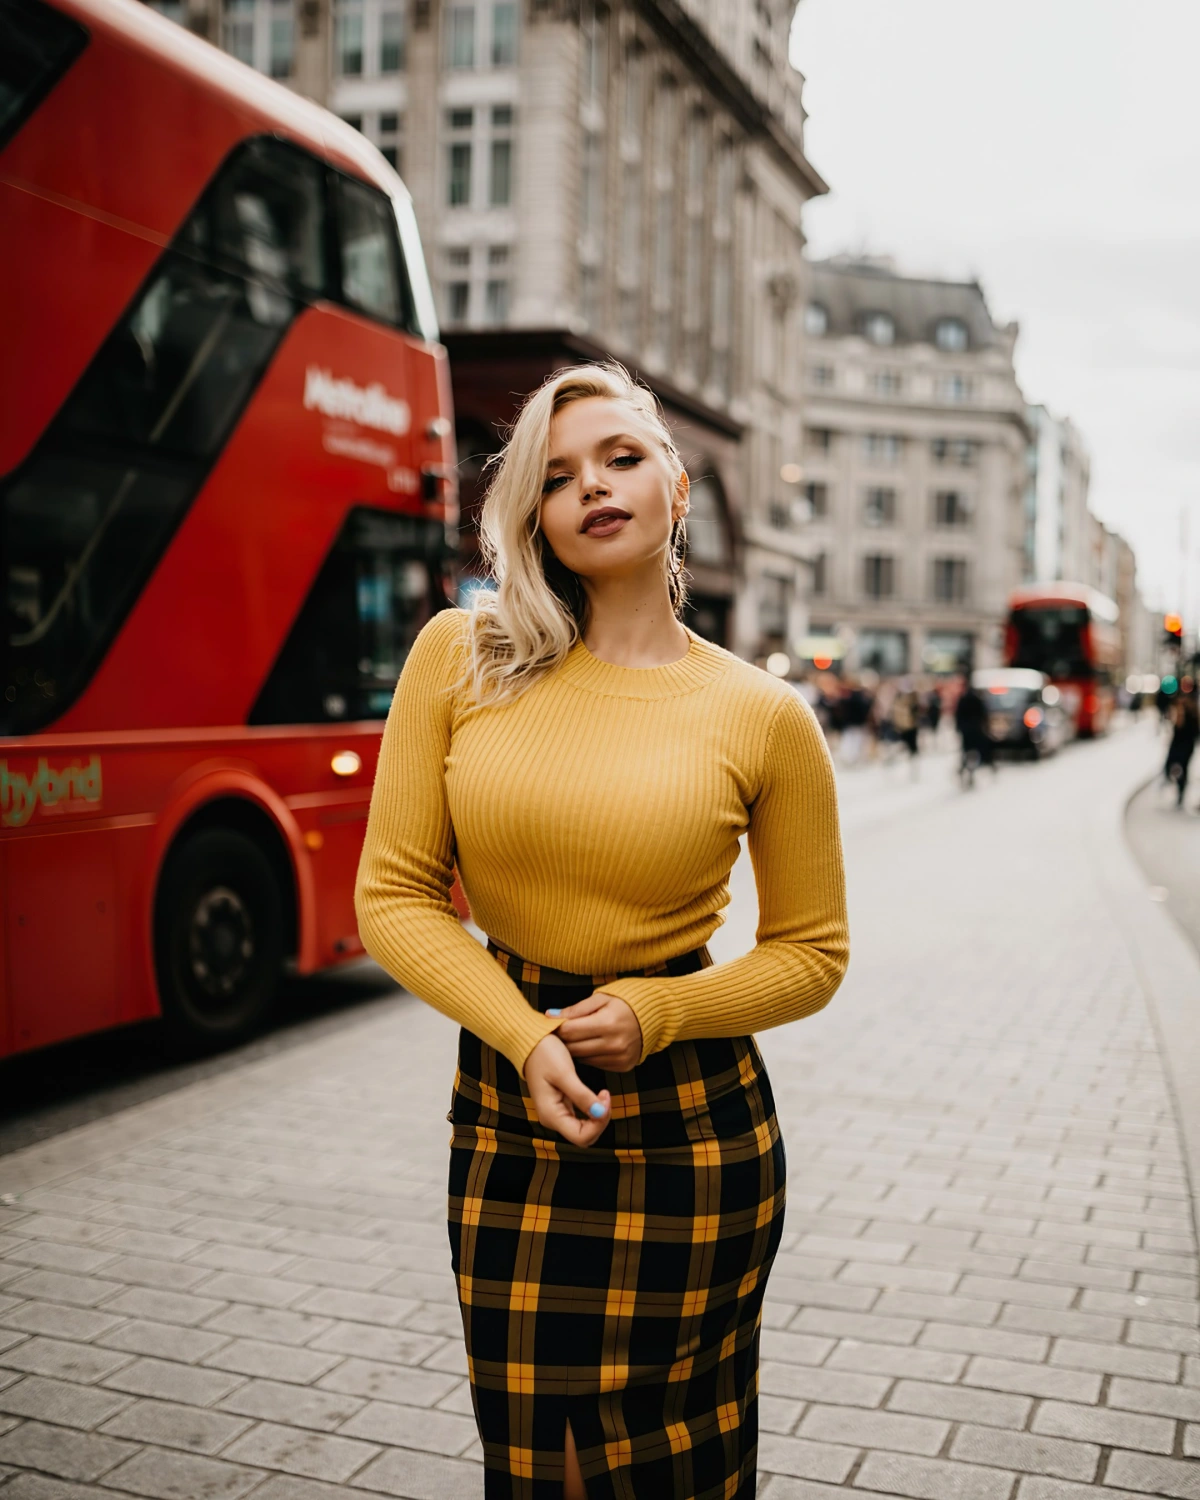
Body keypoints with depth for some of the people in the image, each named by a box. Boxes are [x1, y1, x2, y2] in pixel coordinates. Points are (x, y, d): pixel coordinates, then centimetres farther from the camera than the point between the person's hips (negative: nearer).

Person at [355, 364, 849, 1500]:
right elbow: (394, 893, -3)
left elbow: (811, 954, 2)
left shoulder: (764, 717, -7)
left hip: (691, 1123, -1)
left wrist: (654, 1013, -13)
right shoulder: (461, 657, -4)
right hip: (506, 1108, 2)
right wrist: (526, 1037, -15)